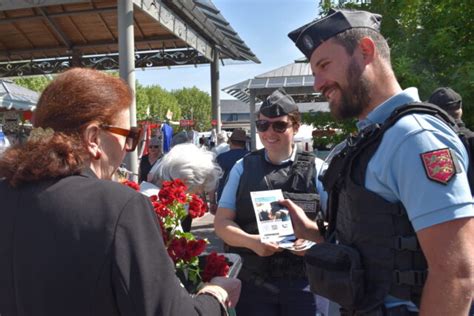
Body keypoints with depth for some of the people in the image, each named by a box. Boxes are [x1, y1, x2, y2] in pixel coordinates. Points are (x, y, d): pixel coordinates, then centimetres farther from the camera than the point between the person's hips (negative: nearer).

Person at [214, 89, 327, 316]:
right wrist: (252, 242, -17)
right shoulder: (243, 167, 5)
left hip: (303, 282, -1)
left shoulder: (316, 168, 1)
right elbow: (222, 222, 2)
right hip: (253, 282, 1)